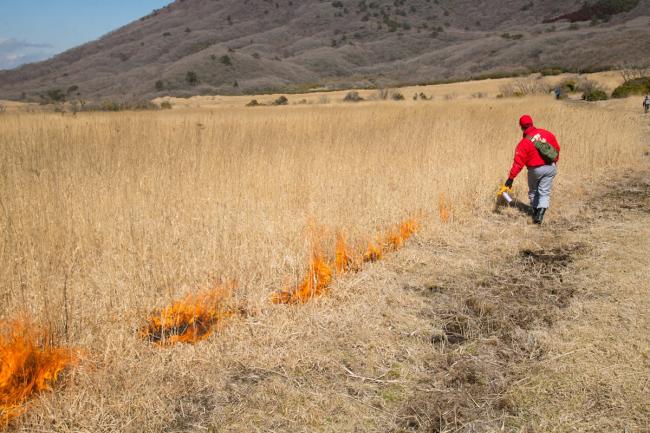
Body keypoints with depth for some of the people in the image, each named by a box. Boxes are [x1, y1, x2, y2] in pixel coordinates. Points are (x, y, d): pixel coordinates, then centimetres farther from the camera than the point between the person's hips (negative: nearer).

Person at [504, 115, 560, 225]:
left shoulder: (524, 143, -13)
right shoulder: (545, 133, -2)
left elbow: (518, 162, -16)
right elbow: (556, 148, 8)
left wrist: (511, 178, -14)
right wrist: (555, 160, 25)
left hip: (535, 169, -3)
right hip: (550, 167, 3)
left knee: (533, 191, 21)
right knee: (544, 192, 5)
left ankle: (535, 212, 32)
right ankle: (540, 214, -11)